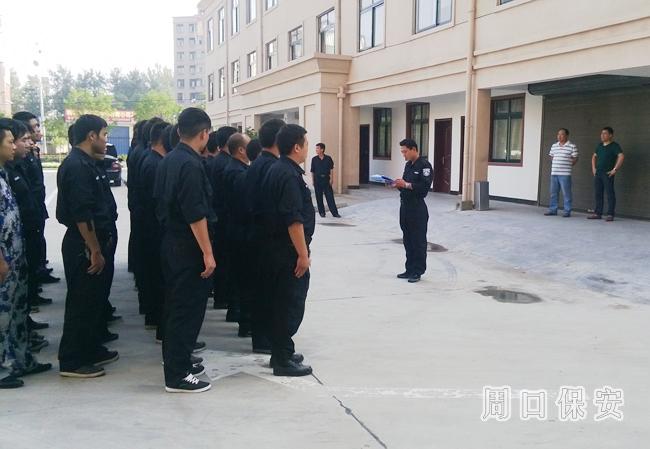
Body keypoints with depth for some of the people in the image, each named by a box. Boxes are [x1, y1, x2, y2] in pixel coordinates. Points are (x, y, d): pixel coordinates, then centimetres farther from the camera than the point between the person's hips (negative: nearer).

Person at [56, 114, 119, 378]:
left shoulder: (85, 163, 13)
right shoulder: (77, 166, -18)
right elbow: (82, 214, -23)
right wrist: (95, 251, -21)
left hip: (91, 243, 10)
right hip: (83, 247, -10)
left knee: (95, 300, 17)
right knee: (81, 303, -1)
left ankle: (92, 351, 29)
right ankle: (71, 362, 9)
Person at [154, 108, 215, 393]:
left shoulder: (168, 160, 10)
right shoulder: (191, 164, -19)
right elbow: (196, 214, -23)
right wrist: (207, 253, -20)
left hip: (171, 241, 10)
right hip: (188, 247, -10)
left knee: (176, 304, 18)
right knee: (188, 308, -2)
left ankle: (176, 361, 31)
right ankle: (177, 375, 5)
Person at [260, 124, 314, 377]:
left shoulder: (276, 170, 13)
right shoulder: (289, 175, -18)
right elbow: (294, 219, -24)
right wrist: (303, 254, -20)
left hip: (276, 247, 10)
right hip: (289, 251, -10)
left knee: (281, 302, 17)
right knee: (291, 304, -2)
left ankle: (281, 352, 28)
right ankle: (283, 360, 6)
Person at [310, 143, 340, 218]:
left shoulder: (328, 158, 0)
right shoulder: (314, 159, 3)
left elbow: (331, 169, 1)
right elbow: (312, 171, 6)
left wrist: (331, 179, -6)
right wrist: (313, 180, 2)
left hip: (326, 179, -1)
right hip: (317, 180, 1)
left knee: (330, 197, -2)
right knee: (319, 197, 4)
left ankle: (335, 213, -1)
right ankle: (322, 212, 15)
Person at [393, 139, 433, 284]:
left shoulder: (424, 165, -11)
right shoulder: (408, 165, 15)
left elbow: (425, 187, -19)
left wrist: (406, 185, -19)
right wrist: (399, 185, 1)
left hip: (417, 208, -9)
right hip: (405, 206, 9)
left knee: (418, 240, -1)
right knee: (408, 240, 13)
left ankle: (417, 272, 7)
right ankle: (410, 269, 21)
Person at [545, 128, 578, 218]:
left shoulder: (572, 146, -3)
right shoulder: (554, 146, 13)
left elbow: (575, 159, -2)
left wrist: (567, 166, -4)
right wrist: (555, 166, 10)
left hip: (565, 174, -5)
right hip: (554, 173, 6)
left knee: (566, 193, -2)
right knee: (553, 193, 10)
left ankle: (567, 211, 4)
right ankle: (553, 210, 18)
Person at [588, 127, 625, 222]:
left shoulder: (614, 146, -6)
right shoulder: (600, 145, 14)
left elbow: (621, 156, -19)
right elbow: (594, 156, 28)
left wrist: (615, 169, -19)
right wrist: (593, 168, 16)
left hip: (607, 174, -7)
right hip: (598, 173, 7)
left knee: (610, 194, -3)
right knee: (598, 194, 10)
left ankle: (610, 214, -1)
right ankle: (597, 213, 16)